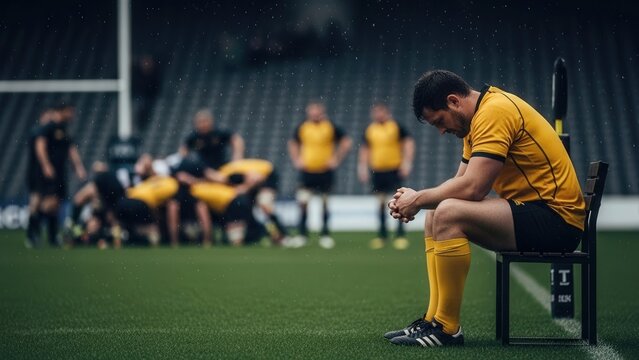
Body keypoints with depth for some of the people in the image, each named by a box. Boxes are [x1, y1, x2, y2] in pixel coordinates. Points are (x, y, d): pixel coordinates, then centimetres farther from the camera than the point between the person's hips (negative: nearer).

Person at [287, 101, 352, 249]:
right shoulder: (302, 128, 4)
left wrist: (337, 159, -3)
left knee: (325, 202, 5)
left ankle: (325, 235, 12)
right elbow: (293, 144, 20)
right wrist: (296, 160, 8)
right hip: (307, 170, 1)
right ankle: (302, 234, 0)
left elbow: (346, 142, 2)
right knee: (303, 202, -7)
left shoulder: (330, 127, -3)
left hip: (325, 171, -1)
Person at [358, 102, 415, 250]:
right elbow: (365, 149, 16)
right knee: (381, 202, 8)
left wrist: (407, 162, -15)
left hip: (394, 169, -4)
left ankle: (401, 235, -5)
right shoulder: (370, 130, 7)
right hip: (377, 170, 4)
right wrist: (363, 166, 9)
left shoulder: (397, 127, -4)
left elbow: (409, 142, -6)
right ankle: (382, 235, 15)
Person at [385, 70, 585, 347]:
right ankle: (433, 320, 7)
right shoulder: (479, 116, 15)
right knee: (434, 217, 14)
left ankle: (446, 328, -18)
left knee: (448, 214, -26)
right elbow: (460, 181, 19)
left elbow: (472, 188, -24)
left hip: (556, 218, -11)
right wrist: (414, 199, 3)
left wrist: (419, 199, -10)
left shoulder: (494, 112, -17)